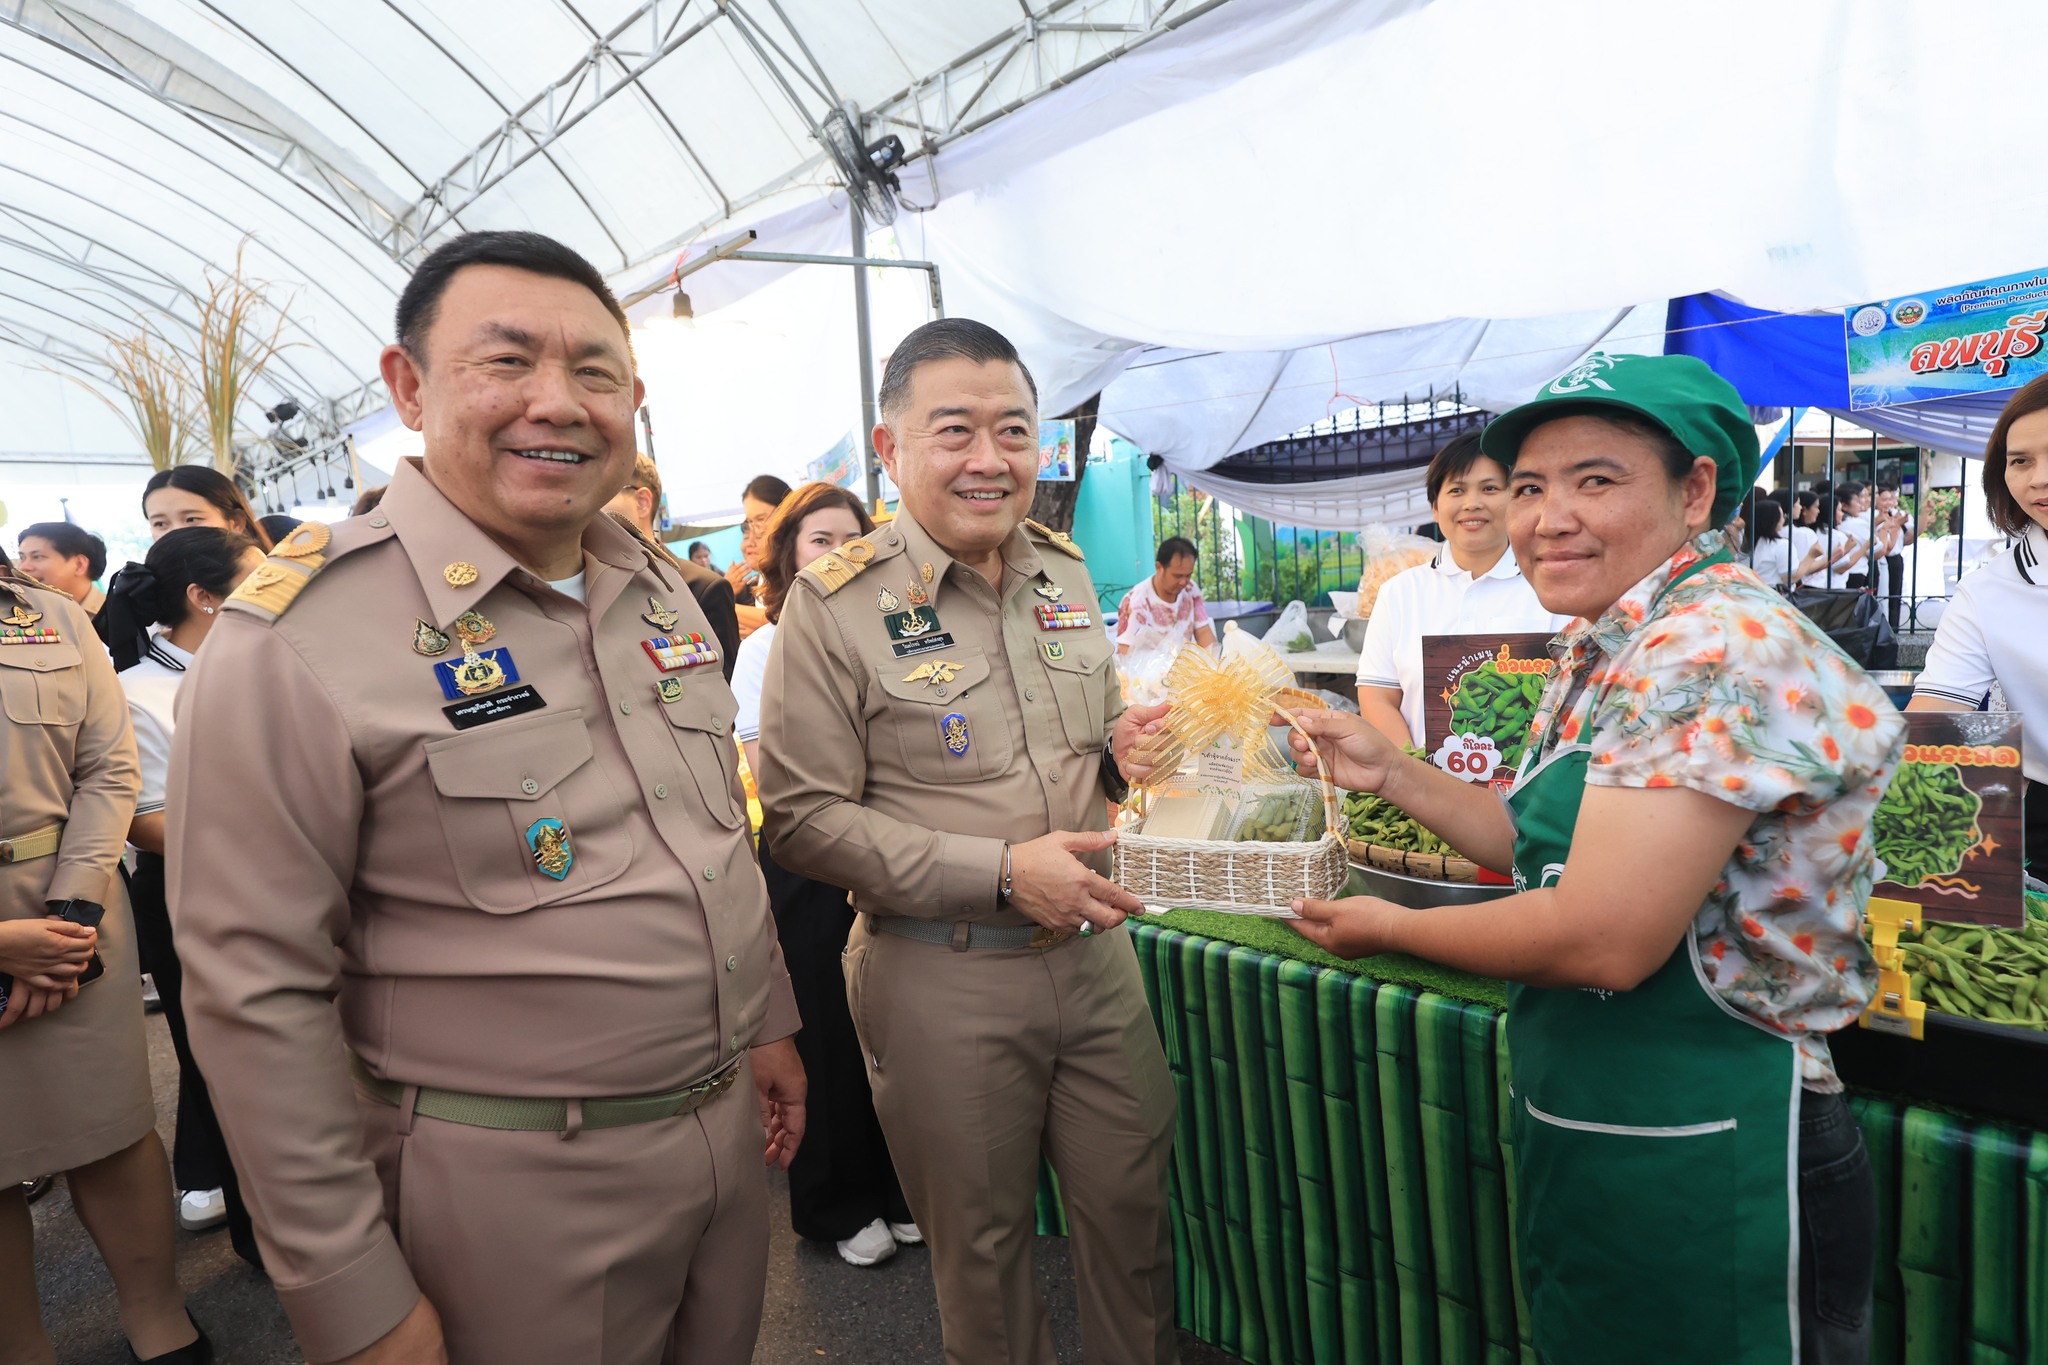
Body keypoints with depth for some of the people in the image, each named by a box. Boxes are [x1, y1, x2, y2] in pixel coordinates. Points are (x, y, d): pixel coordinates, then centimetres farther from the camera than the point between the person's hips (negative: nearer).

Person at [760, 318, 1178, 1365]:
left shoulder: (1064, 573, 6)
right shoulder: (837, 602, -12)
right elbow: (802, 819, -14)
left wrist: (1123, 745, -5)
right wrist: (1000, 872, -21)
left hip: (1096, 952, 5)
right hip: (941, 979, -4)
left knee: (1134, 1211, 17)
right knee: (981, 1245, 15)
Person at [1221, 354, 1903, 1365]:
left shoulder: (1718, 651, -25)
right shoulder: (1603, 653, 6)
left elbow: (1603, 939, -29)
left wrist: (1391, 929, -14)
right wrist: (1390, 773, 3)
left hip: (1698, 1168, -9)